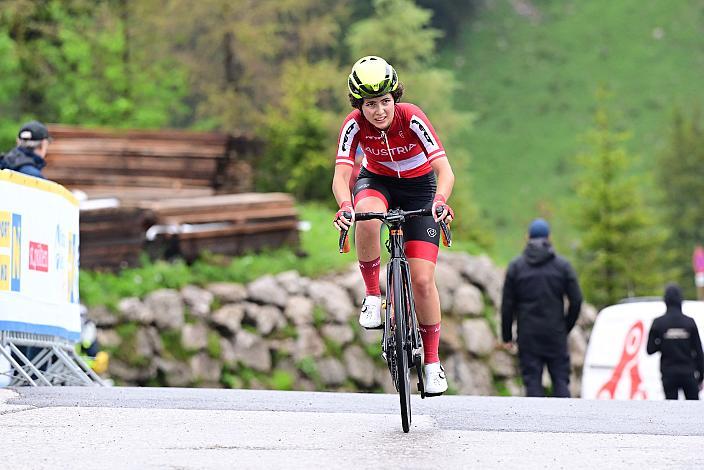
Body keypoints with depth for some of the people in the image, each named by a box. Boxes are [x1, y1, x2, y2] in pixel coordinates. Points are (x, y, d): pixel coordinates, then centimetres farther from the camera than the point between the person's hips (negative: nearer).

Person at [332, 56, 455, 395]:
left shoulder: (412, 119, -29)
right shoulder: (354, 125, -24)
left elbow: (444, 170, -34)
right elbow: (341, 175, -30)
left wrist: (440, 201, -54)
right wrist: (345, 206, -51)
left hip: (418, 187, -1)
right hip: (376, 181, 1)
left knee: (423, 280, -10)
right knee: (367, 219, -38)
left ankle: (432, 362, 5)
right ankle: (372, 295, -17)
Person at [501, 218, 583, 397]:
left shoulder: (516, 266, 3)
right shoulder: (562, 265, 3)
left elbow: (507, 305, 1)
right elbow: (576, 300, -1)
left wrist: (507, 336, 7)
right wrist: (566, 328, 11)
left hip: (528, 336, 0)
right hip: (556, 335, 0)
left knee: (532, 382, 0)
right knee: (560, 380, 4)